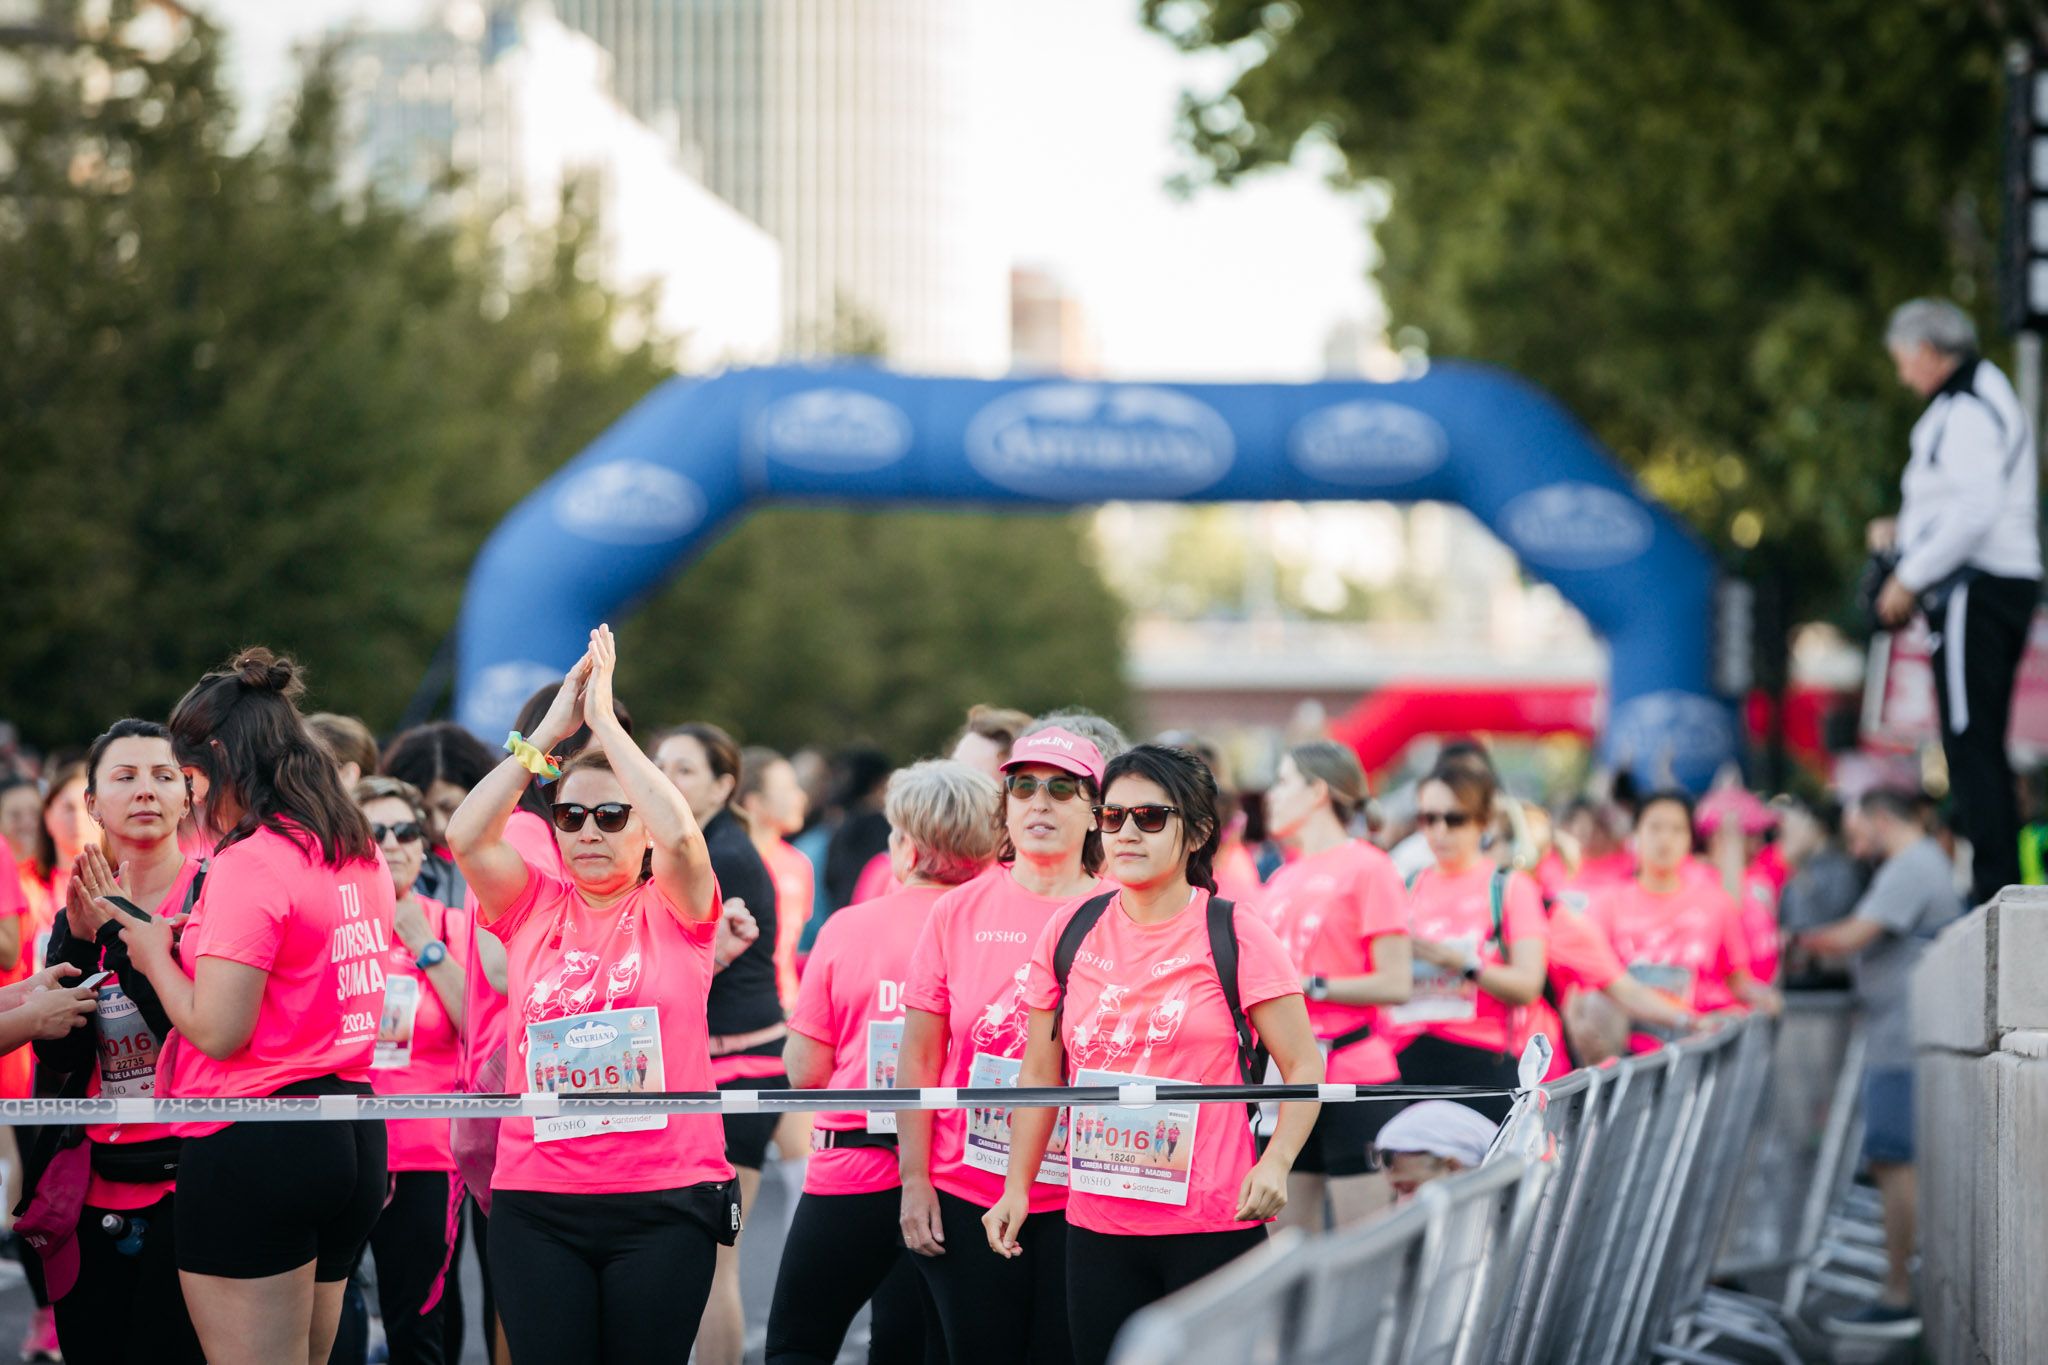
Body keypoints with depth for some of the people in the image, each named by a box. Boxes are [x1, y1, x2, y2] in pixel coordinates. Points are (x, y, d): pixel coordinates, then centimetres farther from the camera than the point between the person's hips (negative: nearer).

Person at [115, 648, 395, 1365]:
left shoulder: (251, 863, -14)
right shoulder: (360, 856, 12)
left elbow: (218, 1031, -17)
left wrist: (156, 956, -1)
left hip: (254, 1144, -9)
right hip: (354, 1140, 9)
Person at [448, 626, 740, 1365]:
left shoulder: (674, 911, 4)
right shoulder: (534, 908, 10)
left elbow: (680, 834, -16)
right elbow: (467, 837, -6)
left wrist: (605, 720, -10)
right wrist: (550, 731, -6)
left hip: (665, 1200, -2)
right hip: (538, 1202, 2)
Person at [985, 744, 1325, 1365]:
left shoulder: (1233, 933, -3)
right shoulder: (1070, 931, 7)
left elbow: (1304, 1068, -4)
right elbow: (1040, 1072, 15)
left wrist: (1275, 1163, -20)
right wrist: (1017, 1188, 8)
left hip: (1214, 1225, -3)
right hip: (1095, 1222, 3)